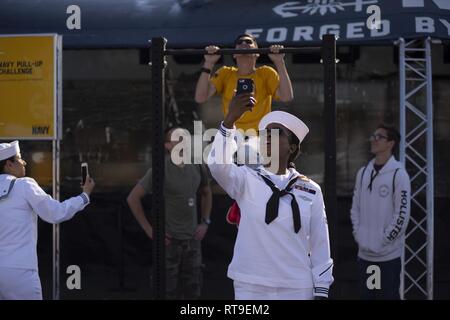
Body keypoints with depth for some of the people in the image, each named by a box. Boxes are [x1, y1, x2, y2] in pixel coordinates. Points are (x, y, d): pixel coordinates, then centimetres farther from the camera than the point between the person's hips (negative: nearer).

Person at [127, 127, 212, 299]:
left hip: (192, 239, 5)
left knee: (192, 291, 9)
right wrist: (149, 230, -11)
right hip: (169, 240, -5)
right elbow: (133, 198, -11)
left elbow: (206, 193, 24)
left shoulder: (197, 167, 4)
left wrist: (205, 222, 12)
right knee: (169, 291, -2)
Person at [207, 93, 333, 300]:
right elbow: (218, 164, -21)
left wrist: (321, 291, 3)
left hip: (297, 288, 1)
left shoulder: (310, 190, 4)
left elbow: (320, 245, 6)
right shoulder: (248, 180, 0)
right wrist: (230, 120, -32)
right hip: (250, 286, -1)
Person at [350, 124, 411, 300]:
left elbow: (402, 214, -12)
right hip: (364, 253, 6)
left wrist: (383, 241, -13)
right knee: (366, 295, 11)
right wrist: (358, 234, 3)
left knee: (389, 295, -2)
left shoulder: (398, 174, -9)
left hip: (388, 254, -6)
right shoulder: (363, 173, 10)